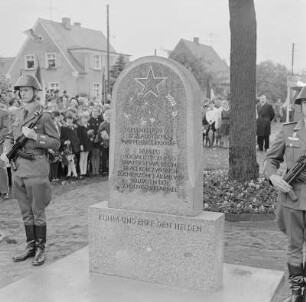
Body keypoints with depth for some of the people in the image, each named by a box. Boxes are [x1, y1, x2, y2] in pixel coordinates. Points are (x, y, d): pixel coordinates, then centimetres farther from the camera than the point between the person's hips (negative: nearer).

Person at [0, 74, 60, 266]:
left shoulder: (44, 116, -8)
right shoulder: (18, 115, 10)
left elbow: (56, 144, -9)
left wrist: (34, 136, -20)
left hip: (37, 168, -6)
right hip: (19, 168, 6)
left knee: (38, 212, 3)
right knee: (26, 212, 13)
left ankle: (41, 250, 15)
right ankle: (30, 247, 25)